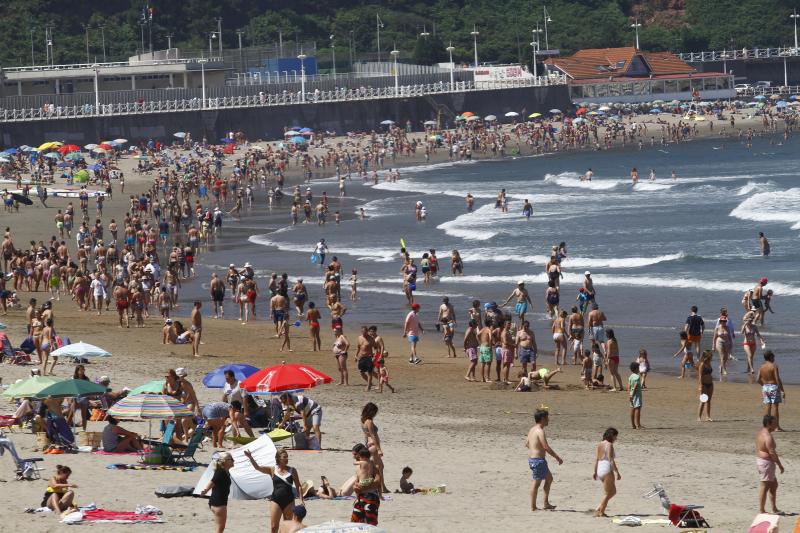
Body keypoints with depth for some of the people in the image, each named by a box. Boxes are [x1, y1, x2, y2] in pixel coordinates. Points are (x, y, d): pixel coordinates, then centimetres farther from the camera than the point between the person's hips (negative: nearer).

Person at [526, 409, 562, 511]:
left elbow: (527, 443, 22)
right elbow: (546, 447, -23)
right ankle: (533, 507, 3)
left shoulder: (532, 430, 11)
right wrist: (557, 457, -17)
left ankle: (546, 503, 22)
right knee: (536, 482, -3)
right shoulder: (540, 431, -18)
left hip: (531, 458, 10)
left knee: (549, 478, 19)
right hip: (538, 460, -10)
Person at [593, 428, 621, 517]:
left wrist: (595, 472, 19)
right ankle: (601, 512, 3)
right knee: (607, 493, 2)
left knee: (613, 492, 18)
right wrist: (617, 472, -16)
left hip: (600, 469, 9)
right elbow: (611, 460, -18)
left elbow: (596, 459, 15)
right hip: (607, 470, -9)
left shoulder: (600, 444, 13)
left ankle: (598, 509, 13)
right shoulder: (609, 445, -12)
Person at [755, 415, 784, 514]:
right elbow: (772, 452, -23)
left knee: (774, 484, 18)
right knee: (765, 486, -2)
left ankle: (774, 509, 24)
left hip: (760, 460, 10)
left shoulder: (760, 433, 10)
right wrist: (780, 465, -16)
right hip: (767, 462, -10)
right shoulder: (768, 437, -21)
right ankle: (761, 510, 4)